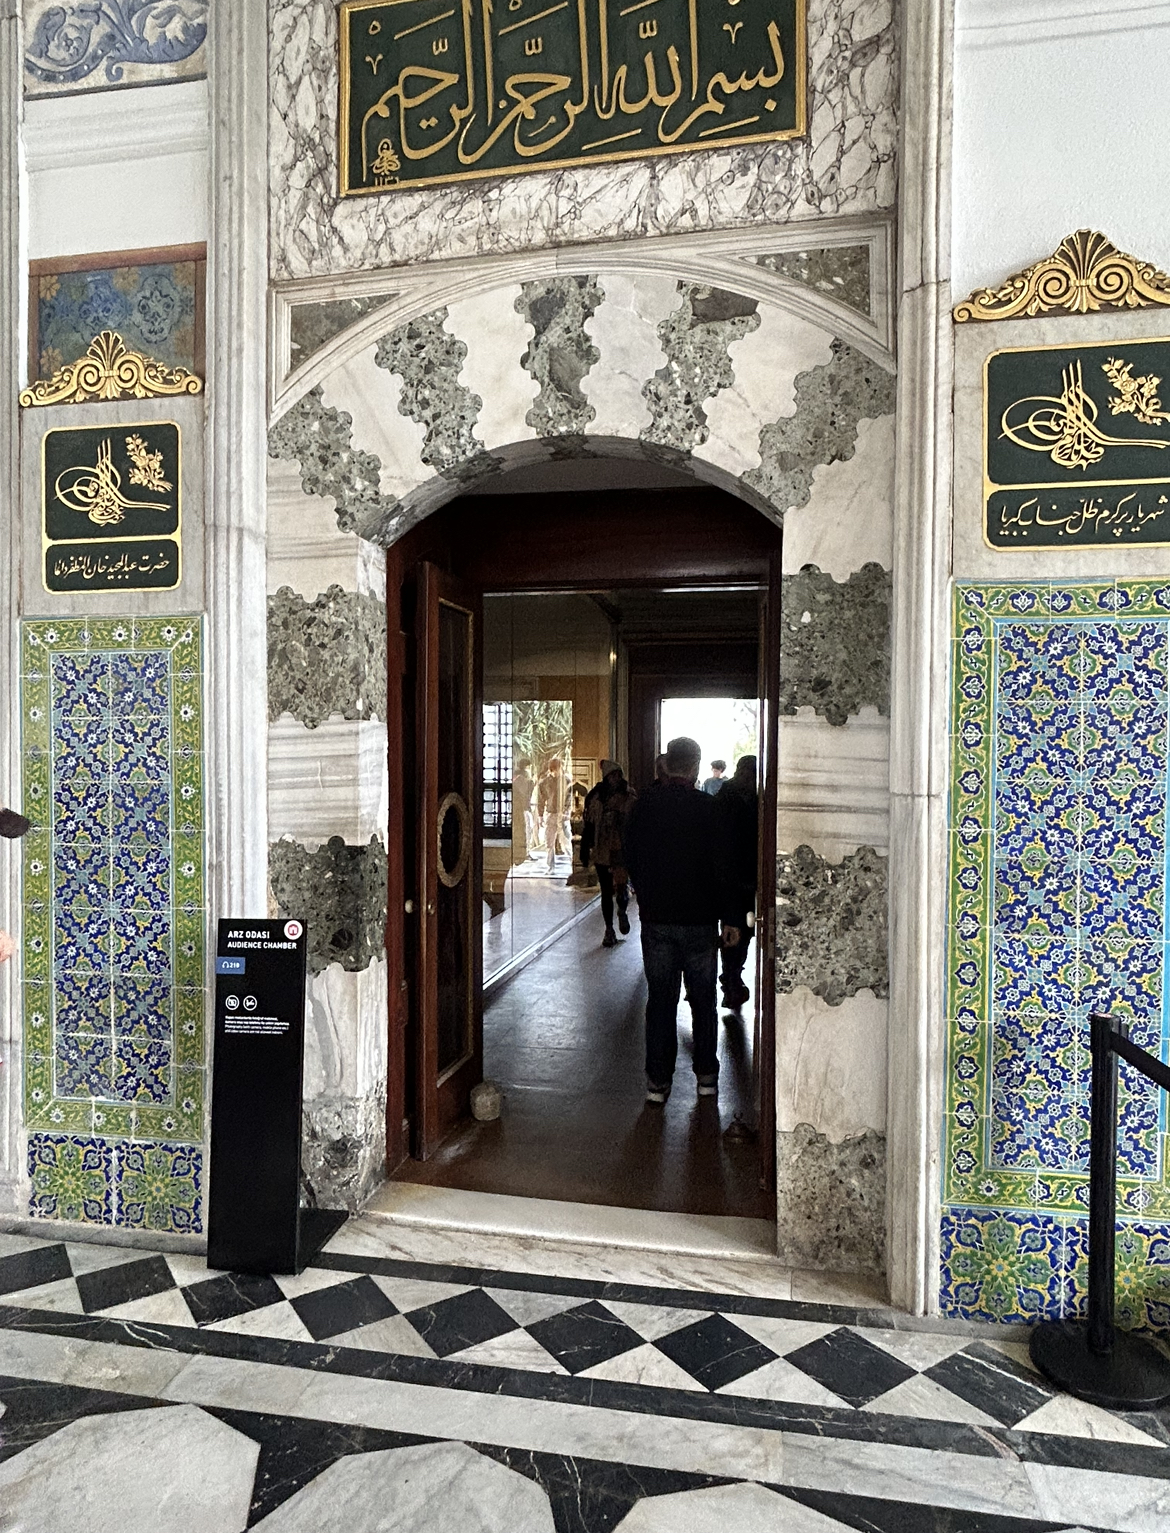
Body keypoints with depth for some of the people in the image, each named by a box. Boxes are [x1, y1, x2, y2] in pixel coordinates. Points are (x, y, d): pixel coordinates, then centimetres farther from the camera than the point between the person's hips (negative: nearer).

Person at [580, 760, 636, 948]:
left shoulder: (631, 798, -5)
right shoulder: (595, 797, 1)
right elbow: (588, 826, 6)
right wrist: (585, 854, 5)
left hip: (623, 853, -2)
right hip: (602, 853, 2)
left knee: (622, 891, -4)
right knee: (606, 893, 9)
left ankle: (622, 912, 32)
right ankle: (609, 930, 24)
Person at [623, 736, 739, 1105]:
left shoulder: (643, 805, -2)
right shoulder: (707, 807, -11)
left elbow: (630, 859, 6)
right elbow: (721, 865, -9)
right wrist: (727, 917, -1)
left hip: (655, 918, 2)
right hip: (699, 919, -2)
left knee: (660, 1000, 10)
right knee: (703, 1000, 13)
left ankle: (657, 1081, 13)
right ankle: (706, 1075, 22)